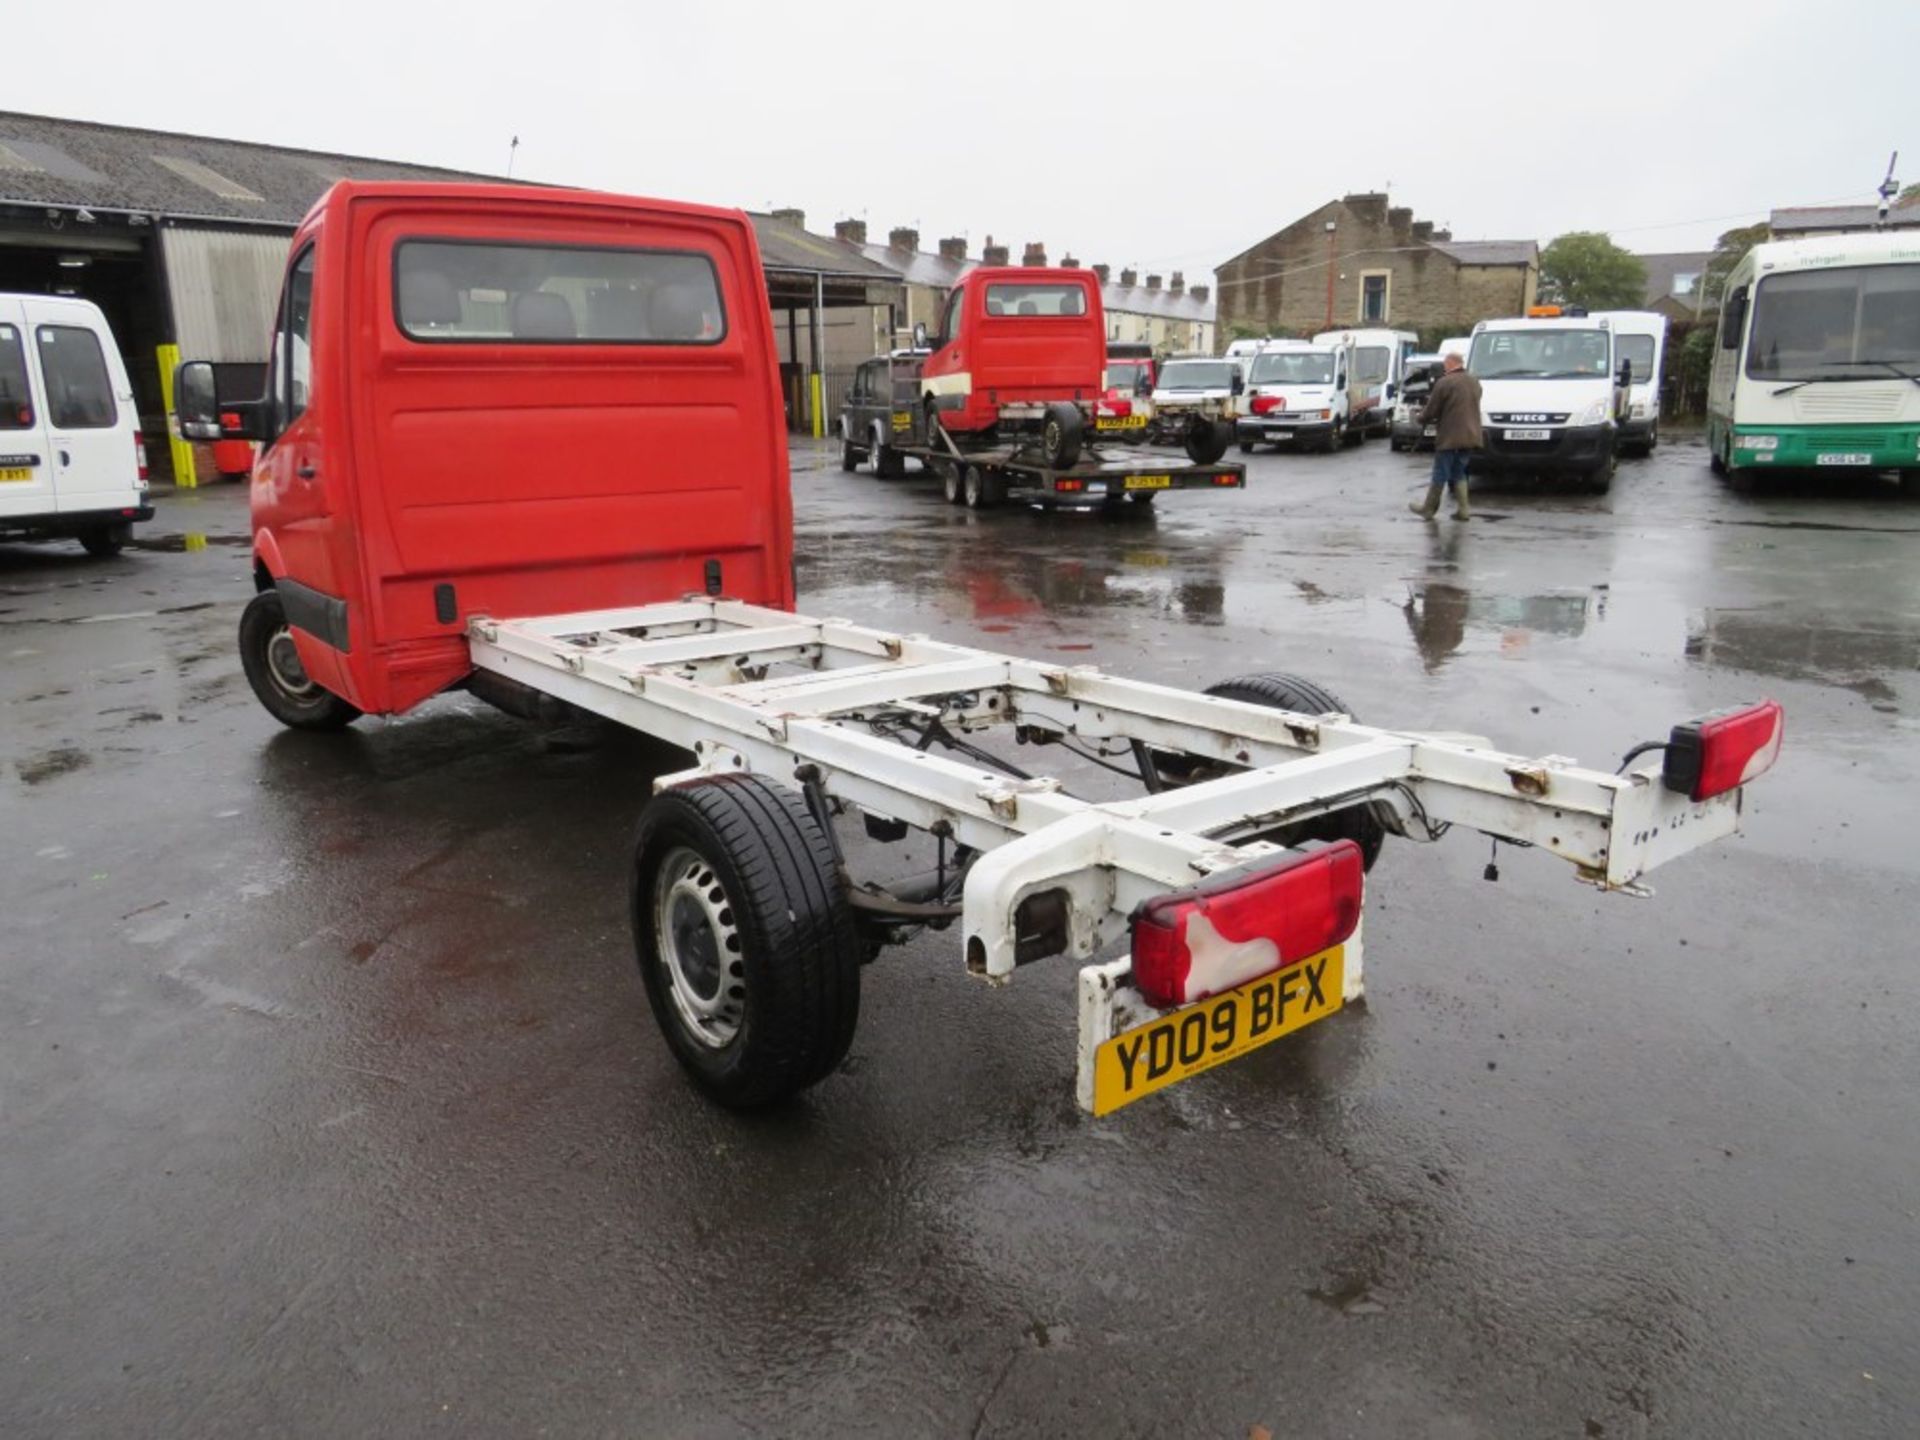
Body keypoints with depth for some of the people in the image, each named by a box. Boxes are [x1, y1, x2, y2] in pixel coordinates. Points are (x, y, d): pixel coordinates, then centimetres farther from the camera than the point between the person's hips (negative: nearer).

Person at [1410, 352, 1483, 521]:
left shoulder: (1444, 382, -12)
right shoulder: (1474, 382, 12)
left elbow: (1431, 410, -9)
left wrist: (1422, 417, 14)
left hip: (1449, 437, -7)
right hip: (1470, 436, 7)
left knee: (1440, 475, 2)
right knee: (1459, 473, 16)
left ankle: (1429, 508, 12)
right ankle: (1462, 509, 11)